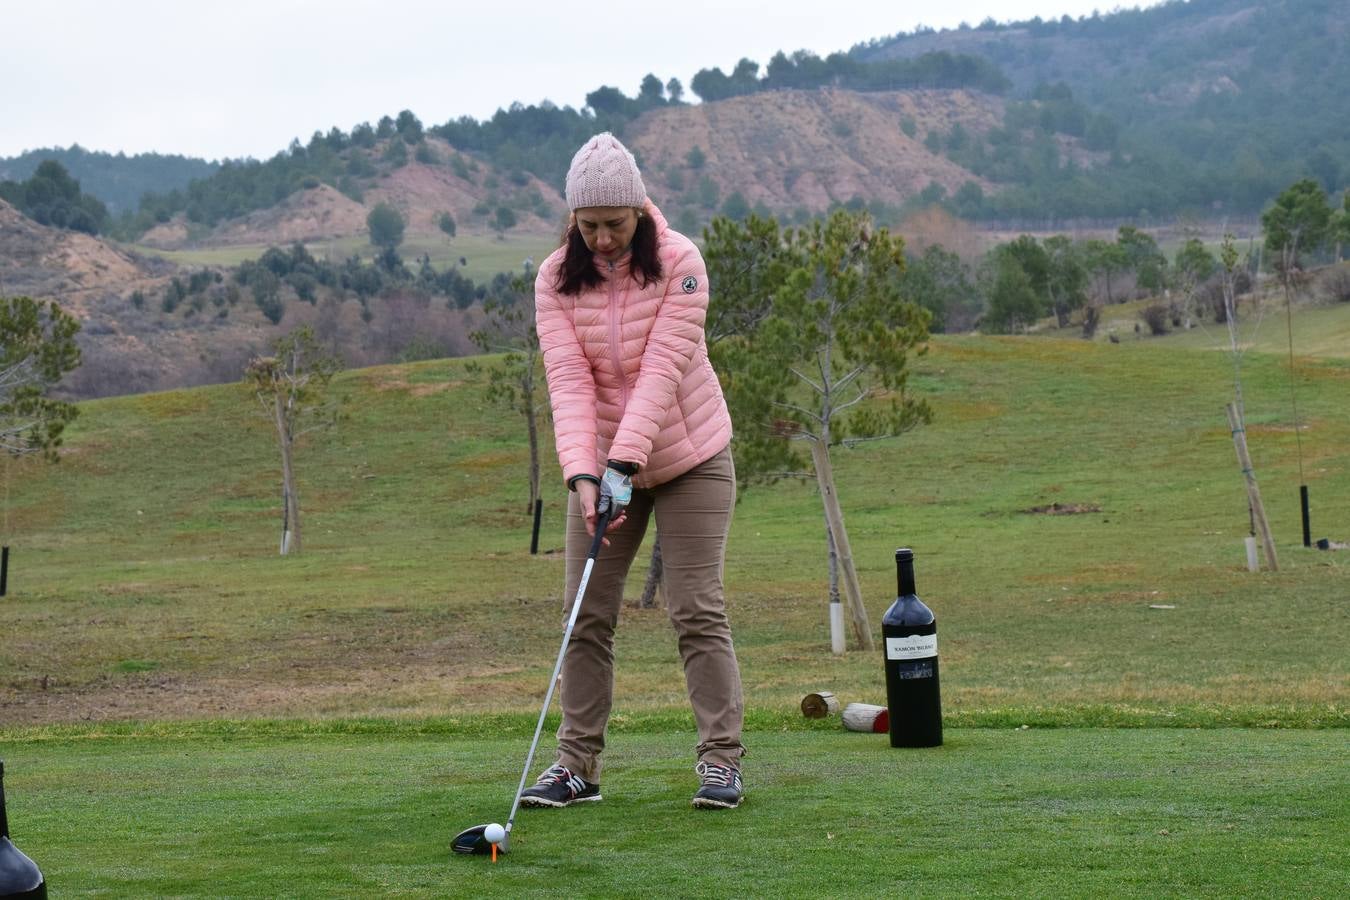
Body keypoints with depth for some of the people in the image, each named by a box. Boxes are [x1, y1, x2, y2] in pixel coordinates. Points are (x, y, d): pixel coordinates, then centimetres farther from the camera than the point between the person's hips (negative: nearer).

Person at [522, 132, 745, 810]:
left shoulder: (679, 262, -15)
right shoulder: (556, 279, -7)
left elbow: (663, 368, -23)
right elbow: (568, 380, -16)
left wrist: (625, 461, -32)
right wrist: (581, 473, -29)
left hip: (690, 459, -3)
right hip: (602, 462, 3)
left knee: (699, 611, -6)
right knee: (586, 614, 2)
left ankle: (721, 760, -1)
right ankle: (577, 764, 8)